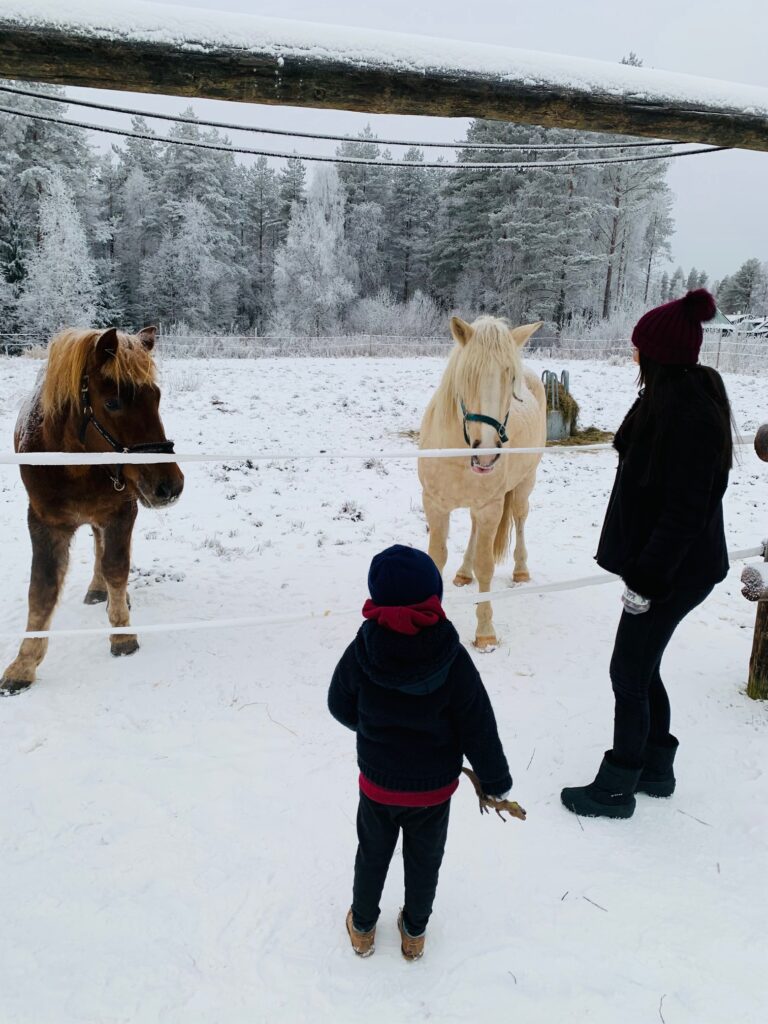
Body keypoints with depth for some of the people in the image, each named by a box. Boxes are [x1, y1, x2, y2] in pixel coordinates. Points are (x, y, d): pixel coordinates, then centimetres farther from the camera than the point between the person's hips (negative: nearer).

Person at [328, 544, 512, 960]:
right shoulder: (452, 660, -26)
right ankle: (414, 932, 45)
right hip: (435, 788, 0)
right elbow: (479, 728, -17)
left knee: (372, 855, 26)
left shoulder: (361, 652, -23)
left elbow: (340, 707, -5)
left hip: (378, 782, 1)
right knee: (424, 861, 24)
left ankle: (362, 926, 46)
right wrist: (497, 781, 0)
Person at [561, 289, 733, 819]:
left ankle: (617, 788, 19)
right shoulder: (676, 398, 8)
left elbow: (685, 510, -25)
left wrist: (647, 577, -22)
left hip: (677, 570, -10)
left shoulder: (689, 414, -24)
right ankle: (656, 768, 36)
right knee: (643, 666, 20)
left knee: (629, 671, 2)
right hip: (664, 561, 10)